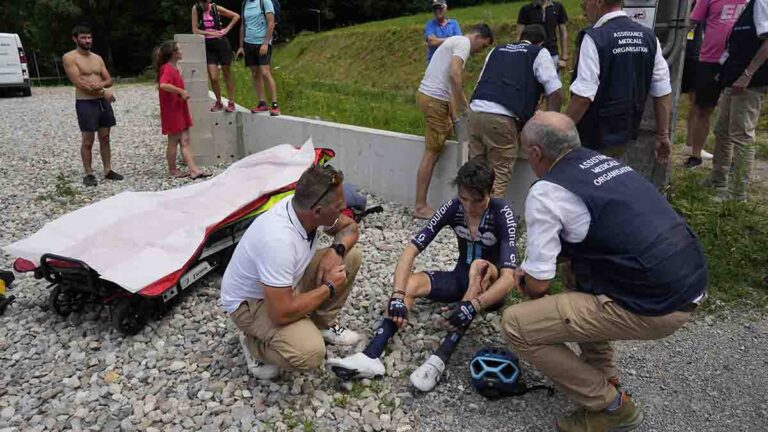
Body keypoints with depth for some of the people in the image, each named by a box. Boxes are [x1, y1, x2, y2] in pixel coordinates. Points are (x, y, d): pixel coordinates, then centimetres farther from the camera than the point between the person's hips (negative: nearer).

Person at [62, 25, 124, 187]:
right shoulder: (69, 57, -6)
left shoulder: (97, 58, 14)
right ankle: (89, 174, 7)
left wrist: (101, 84, -11)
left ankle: (108, 171, 17)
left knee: (105, 138, 9)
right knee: (87, 140, -1)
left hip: (104, 102, 6)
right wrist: (103, 92, -13)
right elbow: (79, 83, -14)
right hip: (85, 103, -6)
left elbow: (109, 80, 12)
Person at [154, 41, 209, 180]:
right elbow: (163, 85, -34)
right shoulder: (167, 69, -16)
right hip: (172, 111, -9)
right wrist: (181, 91, -28)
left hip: (180, 110, 9)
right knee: (173, 141, 4)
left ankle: (194, 170, 2)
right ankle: (172, 170, 17)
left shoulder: (174, 68, 13)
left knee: (185, 141, 4)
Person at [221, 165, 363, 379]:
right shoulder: (279, 240, -39)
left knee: (351, 255, -4)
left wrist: (337, 250, -20)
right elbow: (281, 313, -36)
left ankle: (323, 323, 13)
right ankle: (254, 343, 1)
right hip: (250, 301, -8)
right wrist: (329, 287, -23)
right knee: (309, 353, -30)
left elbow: (349, 226, 3)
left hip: (286, 282, 8)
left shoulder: (305, 207, -16)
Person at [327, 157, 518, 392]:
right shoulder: (452, 208, -14)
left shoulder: (502, 214, -24)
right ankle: (370, 357, -38)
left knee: (479, 266, -37)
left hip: (490, 287, -3)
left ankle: (439, 360, -43)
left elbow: (508, 277, -34)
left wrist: (474, 305, -49)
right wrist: (398, 295, -36)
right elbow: (411, 250, -22)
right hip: (462, 278, 4)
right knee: (411, 282, -22)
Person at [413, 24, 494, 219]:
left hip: (430, 95, 10)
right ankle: (420, 206, -2)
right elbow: (454, 74, -24)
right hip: (434, 99, -10)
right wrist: (462, 105, -16)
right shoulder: (463, 43, -8)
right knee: (432, 153, -7)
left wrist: (453, 111, 20)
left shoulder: (454, 41, 24)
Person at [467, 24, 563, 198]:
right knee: (499, 177, 2)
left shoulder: (496, 50, 26)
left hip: (475, 111, 5)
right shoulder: (539, 53, 12)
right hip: (502, 118, -5)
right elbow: (556, 92, 5)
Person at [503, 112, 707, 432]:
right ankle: (603, 378, 30)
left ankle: (610, 406, 8)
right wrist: (533, 267, 26)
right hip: (692, 282, 9)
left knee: (516, 326, -7)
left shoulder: (546, 191, -11)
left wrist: (529, 282, 17)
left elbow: (538, 285, -7)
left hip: (656, 307, -9)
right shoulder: (601, 160, 14)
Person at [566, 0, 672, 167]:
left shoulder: (594, 39, -17)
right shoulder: (648, 37, 4)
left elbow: (583, 96, -22)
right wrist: (663, 135, 13)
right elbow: (663, 92, 6)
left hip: (595, 138, -7)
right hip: (628, 134, 7)